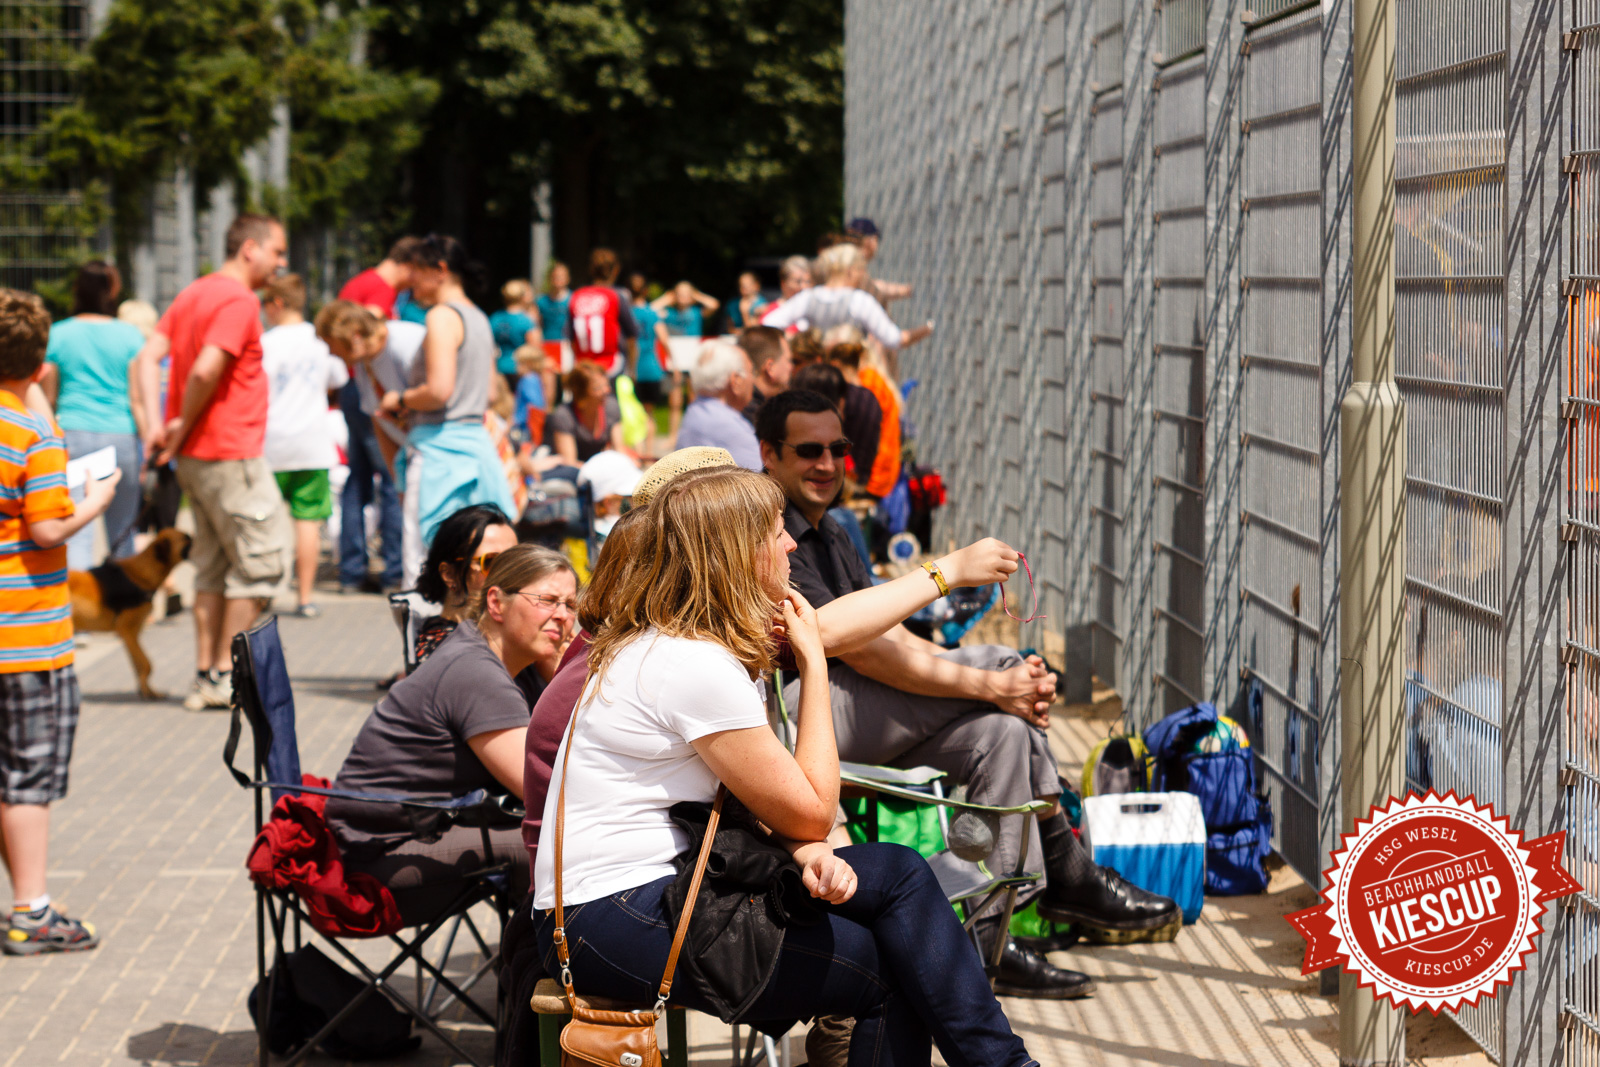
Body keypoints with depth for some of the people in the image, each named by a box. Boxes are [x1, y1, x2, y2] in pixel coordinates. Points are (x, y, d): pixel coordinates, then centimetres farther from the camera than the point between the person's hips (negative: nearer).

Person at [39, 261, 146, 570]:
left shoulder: (57, 335, 3)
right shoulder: (130, 336, 2)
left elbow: (47, 400, 7)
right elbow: (138, 401, -2)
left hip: (73, 433, 0)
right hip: (121, 436, 0)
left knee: (77, 533, -5)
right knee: (122, 530, 11)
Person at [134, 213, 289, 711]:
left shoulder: (194, 294, 15)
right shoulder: (238, 300, -15)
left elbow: (148, 357, 8)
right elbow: (206, 370, -26)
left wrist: (156, 424, -1)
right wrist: (184, 425, -12)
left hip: (197, 455, 9)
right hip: (232, 453, -9)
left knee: (212, 565, 15)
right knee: (259, 561, -1)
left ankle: (205, 673, 16)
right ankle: (226, 675, 0)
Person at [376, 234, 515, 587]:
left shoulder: (442, 316, -10)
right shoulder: (479, 317, 18)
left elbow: (439, 390, -21)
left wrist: (399, 400, -3)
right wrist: (412, 411, 20)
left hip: (440, 447, -9)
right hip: (477, 440, 9)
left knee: (424, 564, -9)